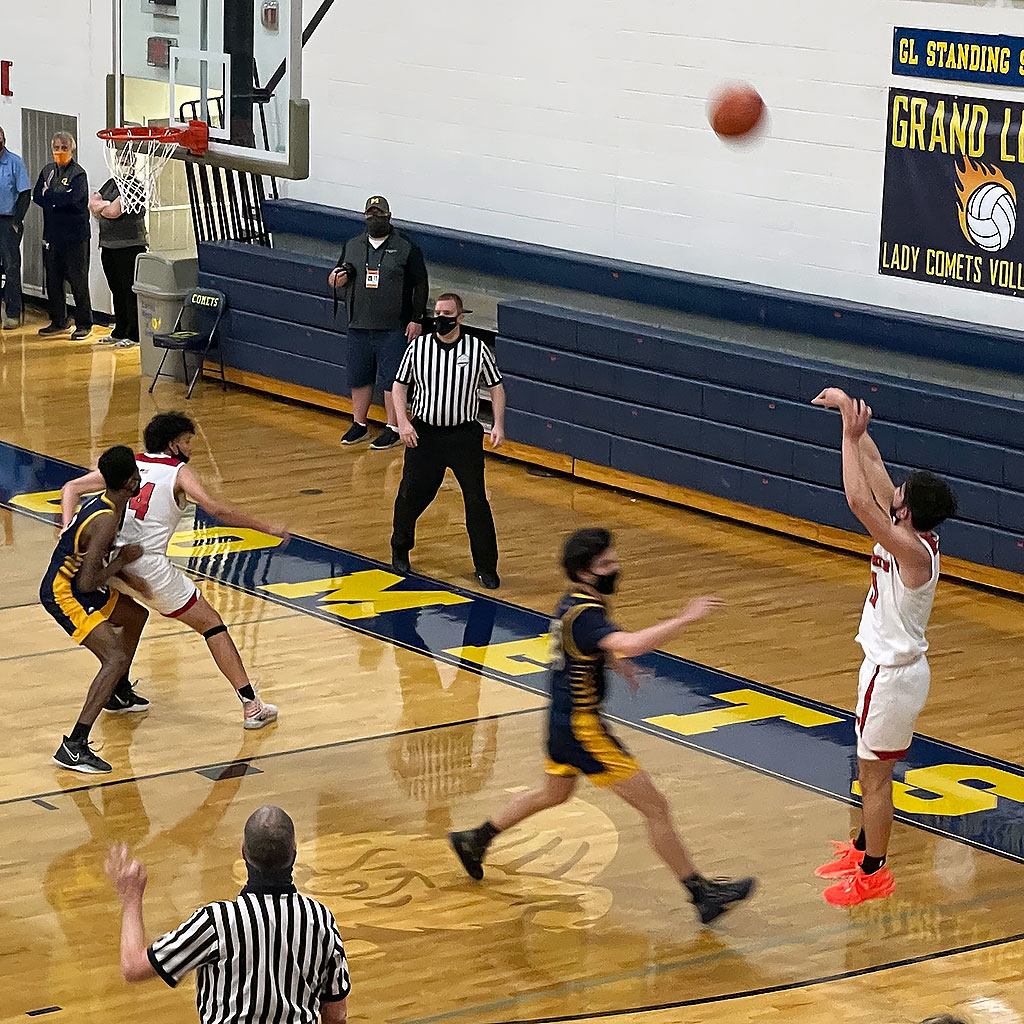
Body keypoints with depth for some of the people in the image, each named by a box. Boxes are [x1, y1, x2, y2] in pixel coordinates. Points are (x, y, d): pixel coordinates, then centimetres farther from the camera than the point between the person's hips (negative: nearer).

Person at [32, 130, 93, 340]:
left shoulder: (78, 173, -7)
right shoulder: (47, 171, 13)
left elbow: (71, 198, -22)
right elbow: (37, 196, 5)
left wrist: (49, 194, -7)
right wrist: (58, 200, -10)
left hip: (75, 236, -6)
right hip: (52, 234, 6)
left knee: (78, 280, -3)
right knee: (53, 280, 11)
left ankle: (84, 324, 4)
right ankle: (58, 321, 22)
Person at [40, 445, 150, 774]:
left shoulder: (106, 502, 2)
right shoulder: (105, 521, -28)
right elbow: (88, 583, -29)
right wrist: (123, 559, -17)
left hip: (75, 584, 10)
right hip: (65, 595, -10)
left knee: (136, 615, 29)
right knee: (115, 659, -21)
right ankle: (73, 747, -26)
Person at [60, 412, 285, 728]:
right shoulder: (179, 472, 6)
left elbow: (72, 488, 14)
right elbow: (215, 508, -9)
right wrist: (267, 529, -3)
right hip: (148, 565, -5)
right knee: (211, 624, 7)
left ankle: (119, 692, 37)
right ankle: (251, 705, 1)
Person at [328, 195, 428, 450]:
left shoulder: (406, 248, -2)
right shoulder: (352, 246, 11)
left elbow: (420, 285, -2)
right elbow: (336, 281, 19)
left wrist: (416, 319, -7)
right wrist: (336, 279, -6)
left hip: (394, 329, -5)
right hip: (359, 326, 5)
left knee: (391, 379, -2)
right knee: (358, 378, 11)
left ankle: (393, 428, 6)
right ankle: (359, 424, 24)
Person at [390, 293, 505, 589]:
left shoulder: (477, 348, -2)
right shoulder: (418, 347, 1)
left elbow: (496, 387, 4)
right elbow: (400, 385, 9)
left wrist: (498, 424, -8)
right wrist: (402, 422, -5)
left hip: (465, 434, -1)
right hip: (423, 432, 2)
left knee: (476, 500, -5)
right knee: (411, 495, 7)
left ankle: (486, 567, 4)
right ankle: (400, 550, 34)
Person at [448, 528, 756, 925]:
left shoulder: (572, 603, 6)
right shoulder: (584, 613, -25)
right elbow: (629, 644, -44)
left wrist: (616, 661, 9)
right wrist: (685, 618, -40)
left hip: (563, 718, 10)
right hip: (581, 727, -10)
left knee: (553, 793, 35)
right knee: (655, 807, -6)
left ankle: (474, 840, 45)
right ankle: (702, 893, -3)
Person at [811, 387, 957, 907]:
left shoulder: (912, 549, -27)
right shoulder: (911, 534, -3)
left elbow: (858, 499, -37)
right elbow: (874, 467, 3)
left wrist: (850, 435, -32)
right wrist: (850, 414, -3)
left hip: (893, 674, -9)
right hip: (894, 665, 9)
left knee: (874, 774, 3)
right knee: (873, 769, 22)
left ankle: (873, 874, 13)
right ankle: (863, 850, 37)